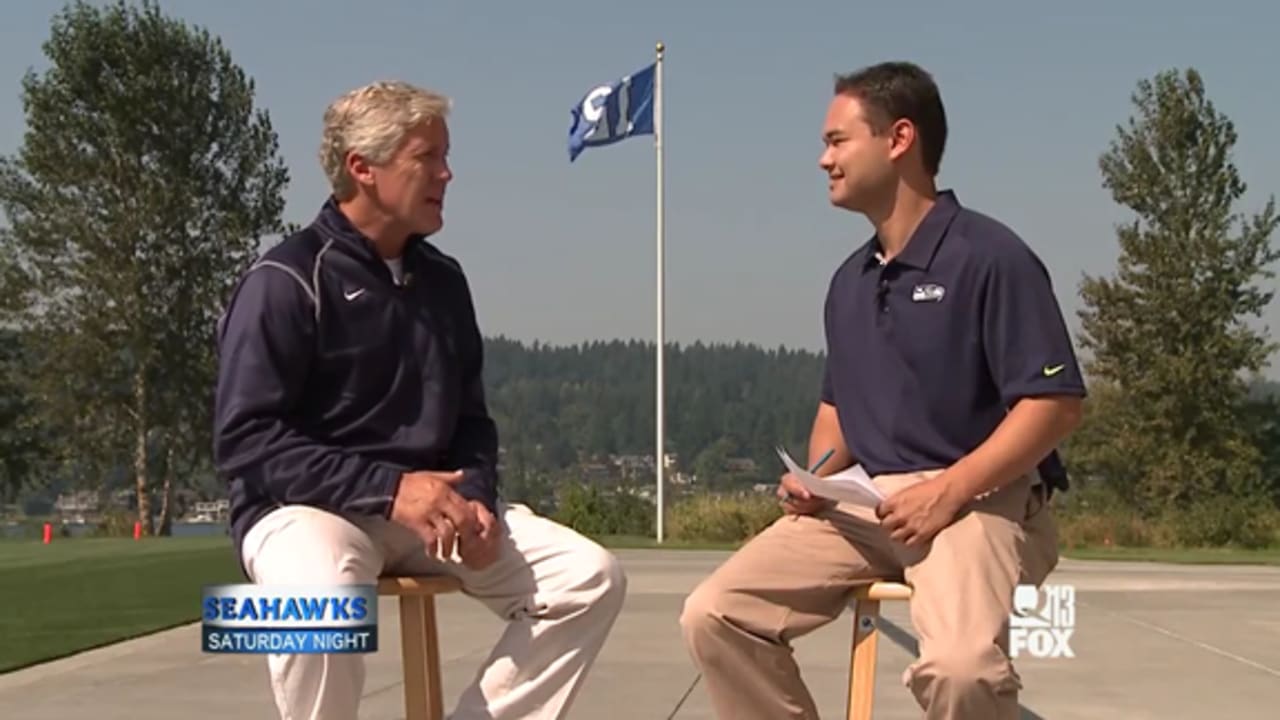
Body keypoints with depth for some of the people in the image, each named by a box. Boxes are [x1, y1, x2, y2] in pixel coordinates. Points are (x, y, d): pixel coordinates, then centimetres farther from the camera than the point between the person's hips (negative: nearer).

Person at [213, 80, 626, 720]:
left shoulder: (442, 279, 10)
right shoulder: (287, 281, -10)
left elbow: (470, 420, 15)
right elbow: (244, 440, -17)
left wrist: (473, 498, -7)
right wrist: (389, 489, -24)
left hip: (430, 504, 7)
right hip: (305, 507, -6)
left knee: (590, 577, -10)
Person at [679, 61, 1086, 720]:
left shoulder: (988, 255, -9)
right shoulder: (850, 280, 15)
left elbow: (1055, 402, -14)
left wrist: (948, 491, -22)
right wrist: (817, 477, 3)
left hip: (977, 497, -7)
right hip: (864, 501, 7)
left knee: (959, 667, -34)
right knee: (715, 614, -9)